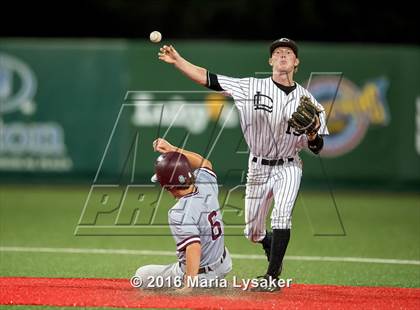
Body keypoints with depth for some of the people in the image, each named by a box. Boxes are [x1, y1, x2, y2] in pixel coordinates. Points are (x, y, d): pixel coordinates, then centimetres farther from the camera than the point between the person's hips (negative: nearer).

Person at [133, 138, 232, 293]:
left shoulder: (180, 214, -30)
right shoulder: (208, 187, -10)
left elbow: (194, 247, -40)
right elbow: (205, 163, 12)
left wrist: (188, 286, -44)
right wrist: (173, 150, 9)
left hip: (199, 277, -7)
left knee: (141, 275, 11)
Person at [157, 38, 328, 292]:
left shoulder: (307, 100, -3)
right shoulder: (252, 87, -6)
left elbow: (316, 148, -1)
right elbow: (207, 78, -12)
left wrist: (312, 133, -23)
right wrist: (177, 60, -22)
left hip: (288, 168, -1)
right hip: (258, 168, 2)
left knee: (282, 215, -27)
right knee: (253, 232, 8)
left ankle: (272, 276, -22)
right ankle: (272, 248, 43)